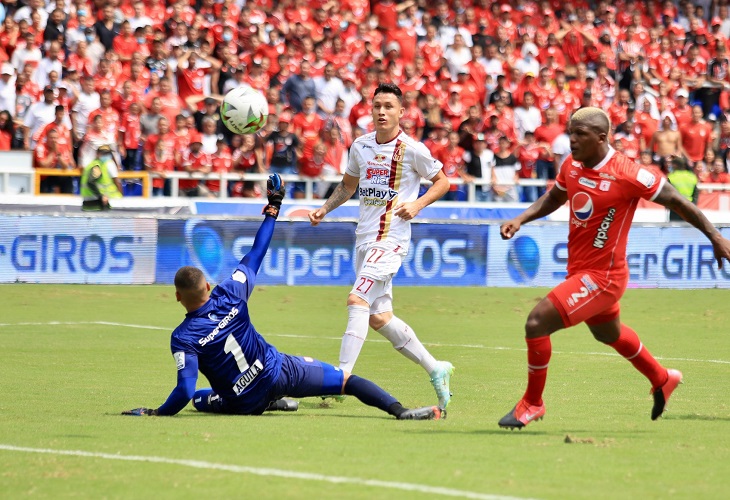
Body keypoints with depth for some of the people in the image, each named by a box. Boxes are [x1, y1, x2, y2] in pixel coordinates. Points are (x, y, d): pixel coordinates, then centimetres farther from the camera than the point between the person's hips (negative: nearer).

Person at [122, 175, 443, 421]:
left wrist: (157, 413, -9)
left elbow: (185, 390, -24)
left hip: (245, 403, -1)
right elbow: (255, 255, 2)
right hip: (280, 372, 1)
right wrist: (273, 210, 13)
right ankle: (399, 410, -13)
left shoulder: (183, 338, -20)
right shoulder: (230, 296, -12)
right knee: (344, 379, 7)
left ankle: (271, 402, 15)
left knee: (199, 398, 29)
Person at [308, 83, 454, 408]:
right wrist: (324, 209, 11)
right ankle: (435, 369, 18)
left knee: (357, 300, -21)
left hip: (391, 239, -7)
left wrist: (417, 204, -12)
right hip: (364, 238, 7)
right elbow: (348, 185, 25)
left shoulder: (412, 149, -7)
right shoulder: (361, 146, 10)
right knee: (379, 318, 7)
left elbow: (442, 182, 4)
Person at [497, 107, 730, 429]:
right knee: (609, 333, 31)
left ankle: (532, 403, 3)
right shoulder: (572, 165, -2)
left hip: (601, 276, -8)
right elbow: (553, 199, 18)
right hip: (579, 268, 8)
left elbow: (678, 202, -12)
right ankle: (662, 380, 56)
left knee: (536, 323, -17)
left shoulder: (627, 175, -22)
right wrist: (521, 219, 0)